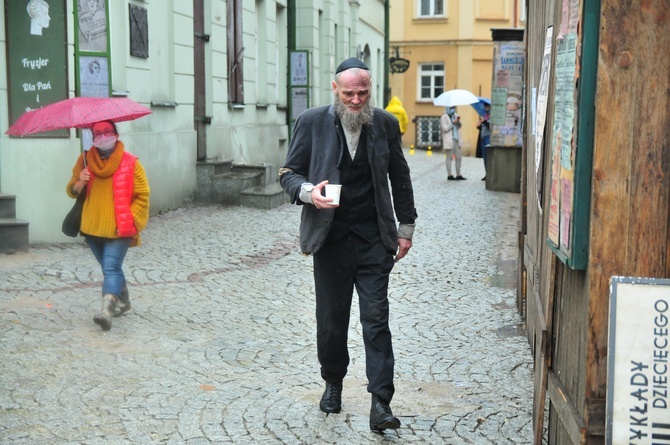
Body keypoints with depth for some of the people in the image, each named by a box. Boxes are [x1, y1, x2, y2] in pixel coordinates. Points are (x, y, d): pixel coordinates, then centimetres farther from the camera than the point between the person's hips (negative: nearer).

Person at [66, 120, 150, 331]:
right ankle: (123, 301, 36)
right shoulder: (85, 160, 5)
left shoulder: (130, 163, -6)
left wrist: (130, 219, -13)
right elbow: (72, 191, 9)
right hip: (93, 227, 5)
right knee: (110, 268, 18)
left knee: (111, 269, -16)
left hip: (119, 229, -5)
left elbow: (142, 196, -3)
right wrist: (80, 183, -14)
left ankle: (107, 311, -25)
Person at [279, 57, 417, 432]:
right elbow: (289, 172, 3)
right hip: (331, 239, 0)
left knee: (377, 318, -3)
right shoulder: (312, 122, -1)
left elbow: (400, 178, 12)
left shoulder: (385, 123, 4)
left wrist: (406, 227, 11)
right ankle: (333, 383, 32)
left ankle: (381, 402, -1)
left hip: (374, 239, 0)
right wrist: (308, 191, -19)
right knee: (331, 318, 10)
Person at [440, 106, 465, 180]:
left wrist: (458, 122, -3)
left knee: (459, 157, 7)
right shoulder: (444, 117, -7)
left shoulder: (455, 115, 14)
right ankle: (449, 175, 2)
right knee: (449, 157, -3)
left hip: (456, 140, 7)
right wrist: (453, 123, -16)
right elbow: (444, 128, -14)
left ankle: (458, 175, 15)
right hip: (449, 140, -7)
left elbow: (459, 127, 17)